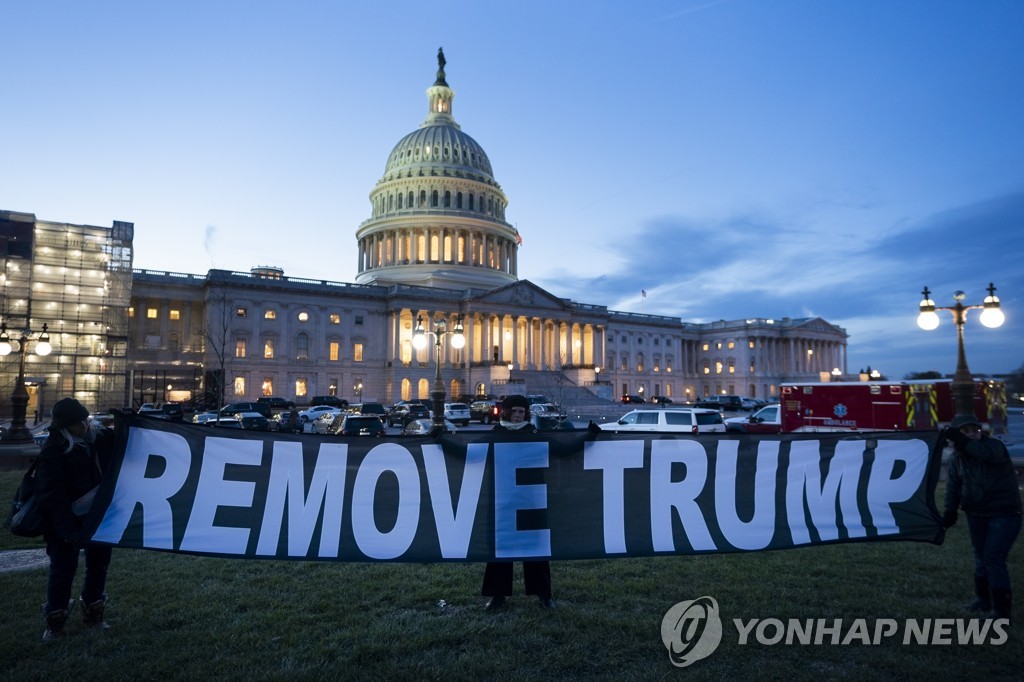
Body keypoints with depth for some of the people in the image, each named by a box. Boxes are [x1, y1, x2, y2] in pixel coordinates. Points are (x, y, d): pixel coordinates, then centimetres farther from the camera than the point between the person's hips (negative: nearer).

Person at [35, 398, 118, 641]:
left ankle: (93, 615, 30)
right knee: (63, 570, 4)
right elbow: (51, 494, -19)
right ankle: (55, 623, 22)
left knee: (98, 565, 14)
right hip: (68, 520, -5)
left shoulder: (102, 437, -2)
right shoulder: (54, 450, -15)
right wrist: (66, 528, -25)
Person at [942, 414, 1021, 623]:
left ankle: (1003, 612, -3)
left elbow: (989, 454, -42)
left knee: (993, 559, -12)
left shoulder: (994, 446, -17)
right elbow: (953, 487, 5)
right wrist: (950, 511, -8)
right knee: (981, 557, 16)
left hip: (1005, 513, -6)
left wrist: (963, 443, -57)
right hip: (976, 514, 6)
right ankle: (985, 599, 34)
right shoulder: (957, 459, 1)